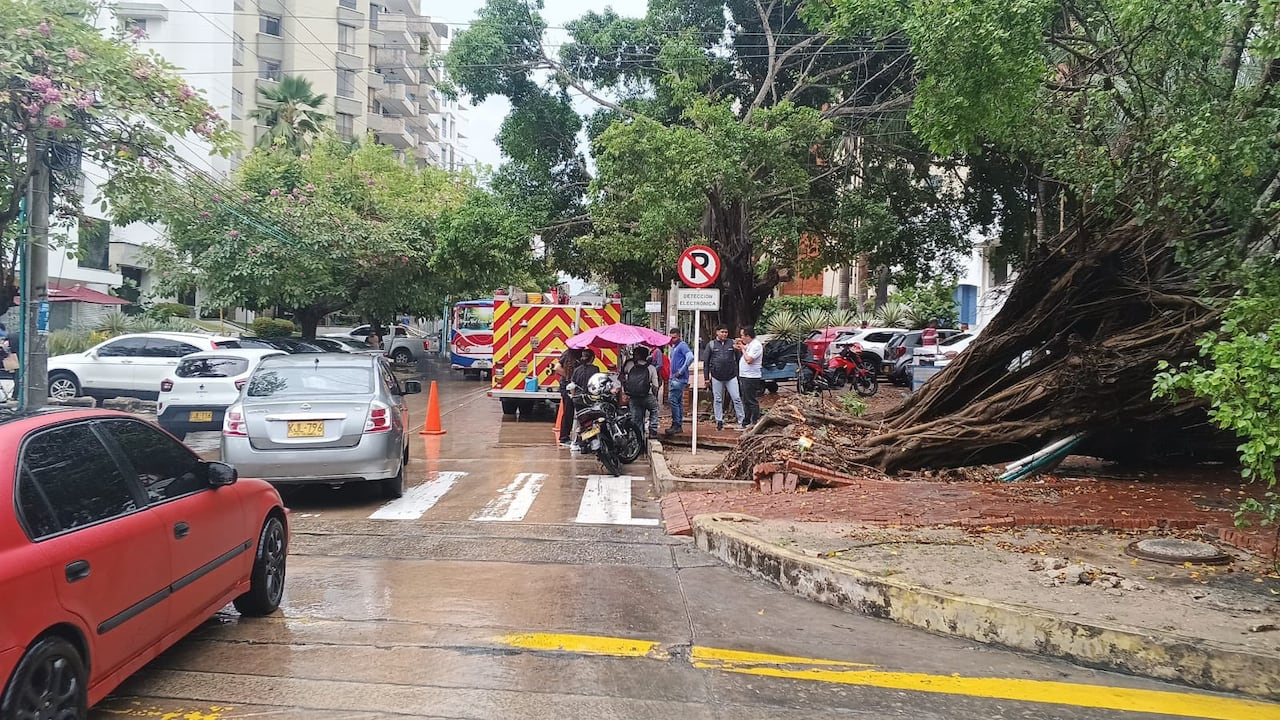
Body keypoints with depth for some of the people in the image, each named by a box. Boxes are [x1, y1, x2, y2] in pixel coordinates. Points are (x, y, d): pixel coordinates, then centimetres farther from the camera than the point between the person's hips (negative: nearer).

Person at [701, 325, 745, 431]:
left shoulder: (732, 344, 5)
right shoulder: (711, 344, 5)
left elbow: (738, 359, 8)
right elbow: (706, 362, 6)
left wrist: (738, 374, 4)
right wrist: (707, 377, 2)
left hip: (731, 377, 0)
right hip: (716, 377, 0)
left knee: (737, 398, -3)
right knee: (717, 400, 7)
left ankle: (741, 420, 2)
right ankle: (719, 421, 15)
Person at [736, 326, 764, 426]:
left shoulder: (756, 345, -16)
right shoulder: (748, 344, 13)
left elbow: (749, 360, -24)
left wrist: (743, 349, -12)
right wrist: (738, 344, 8)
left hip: (751, 377, -10)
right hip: (743, 376, 10)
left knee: (752, 401, -5)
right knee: (746, 401, 16)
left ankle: (755, 422, 0)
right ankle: (746, 422, 23)